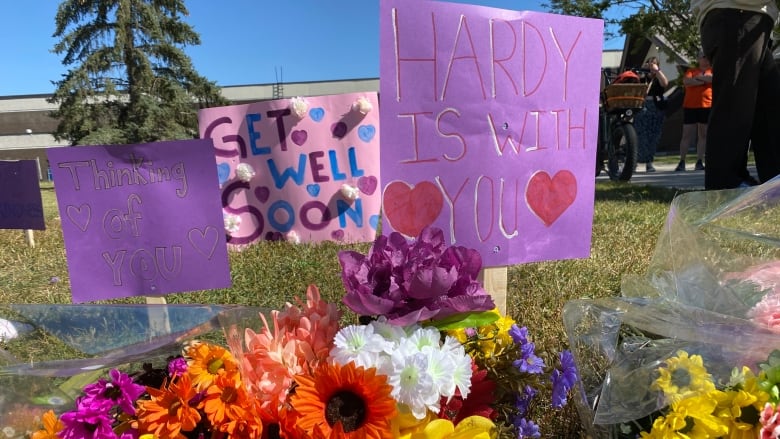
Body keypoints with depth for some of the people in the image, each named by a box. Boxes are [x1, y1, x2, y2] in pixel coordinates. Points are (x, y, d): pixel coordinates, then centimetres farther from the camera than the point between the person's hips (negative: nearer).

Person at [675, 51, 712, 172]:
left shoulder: (712, 71, 11)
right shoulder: (691, 70, 11)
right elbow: (686, 81, -9)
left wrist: (698, 77, -6)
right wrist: (705, 80, -7)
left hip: (707, 106, 1)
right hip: (690, 106, -1)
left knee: (703, 134, 2)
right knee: (687, 135, -1)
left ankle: (699, 162, 4)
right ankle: (682, 162, 1)